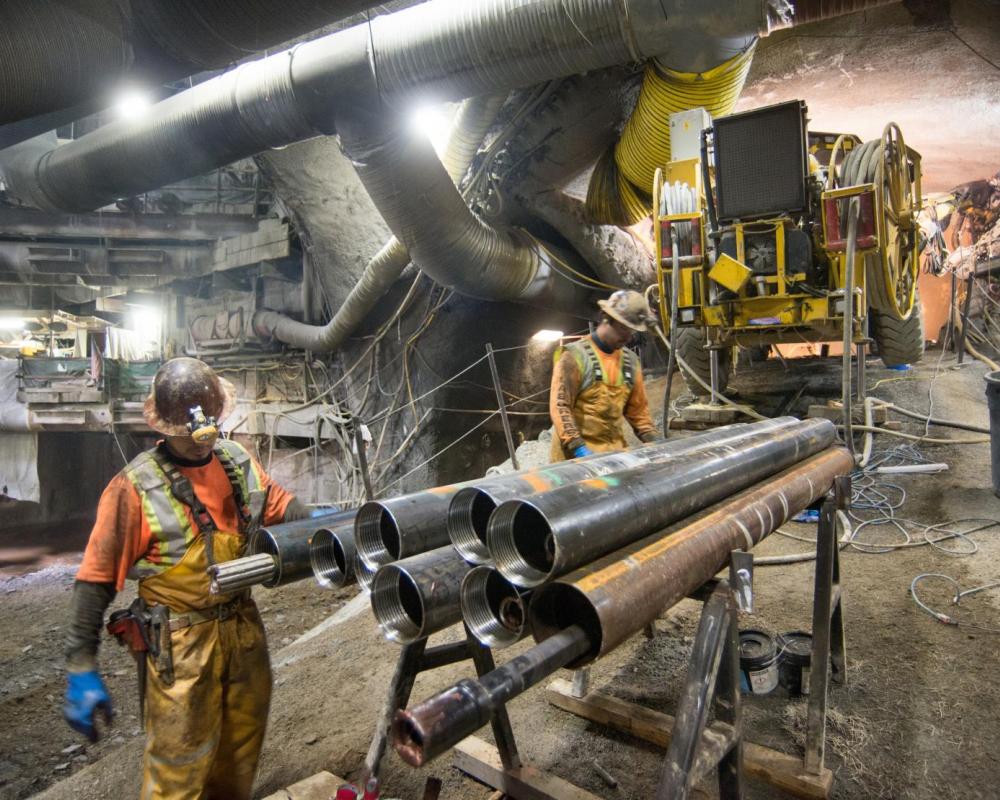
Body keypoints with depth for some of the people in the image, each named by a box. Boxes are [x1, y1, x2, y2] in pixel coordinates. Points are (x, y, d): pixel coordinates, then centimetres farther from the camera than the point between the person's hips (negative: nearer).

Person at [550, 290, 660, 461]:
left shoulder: (630, 361, 10)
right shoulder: (576, 356, -10)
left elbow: (637, 409, 16)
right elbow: (559, 406, -15)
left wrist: (655, 442, 3)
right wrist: (578, 448, -24)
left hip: (614, 450, 6)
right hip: (576, 453, -6)